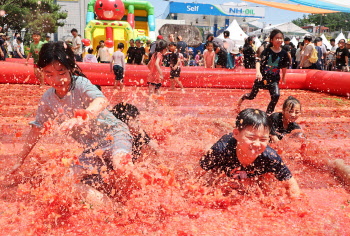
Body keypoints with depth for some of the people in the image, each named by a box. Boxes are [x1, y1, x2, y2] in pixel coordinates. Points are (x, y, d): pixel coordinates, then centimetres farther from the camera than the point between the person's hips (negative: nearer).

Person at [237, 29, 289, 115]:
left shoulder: (284, 53, -5)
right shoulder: (267, 51, -11)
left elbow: (284, 67, 11)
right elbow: (259, 62, -21)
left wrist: (283, 77, 22)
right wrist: (258, 72, -38)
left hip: (274, 79, 1)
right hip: (262, 77, -1)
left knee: (276, 96, -20)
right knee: (252, 96, 10)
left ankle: (268, 113, 1)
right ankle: (243, 97, 47)